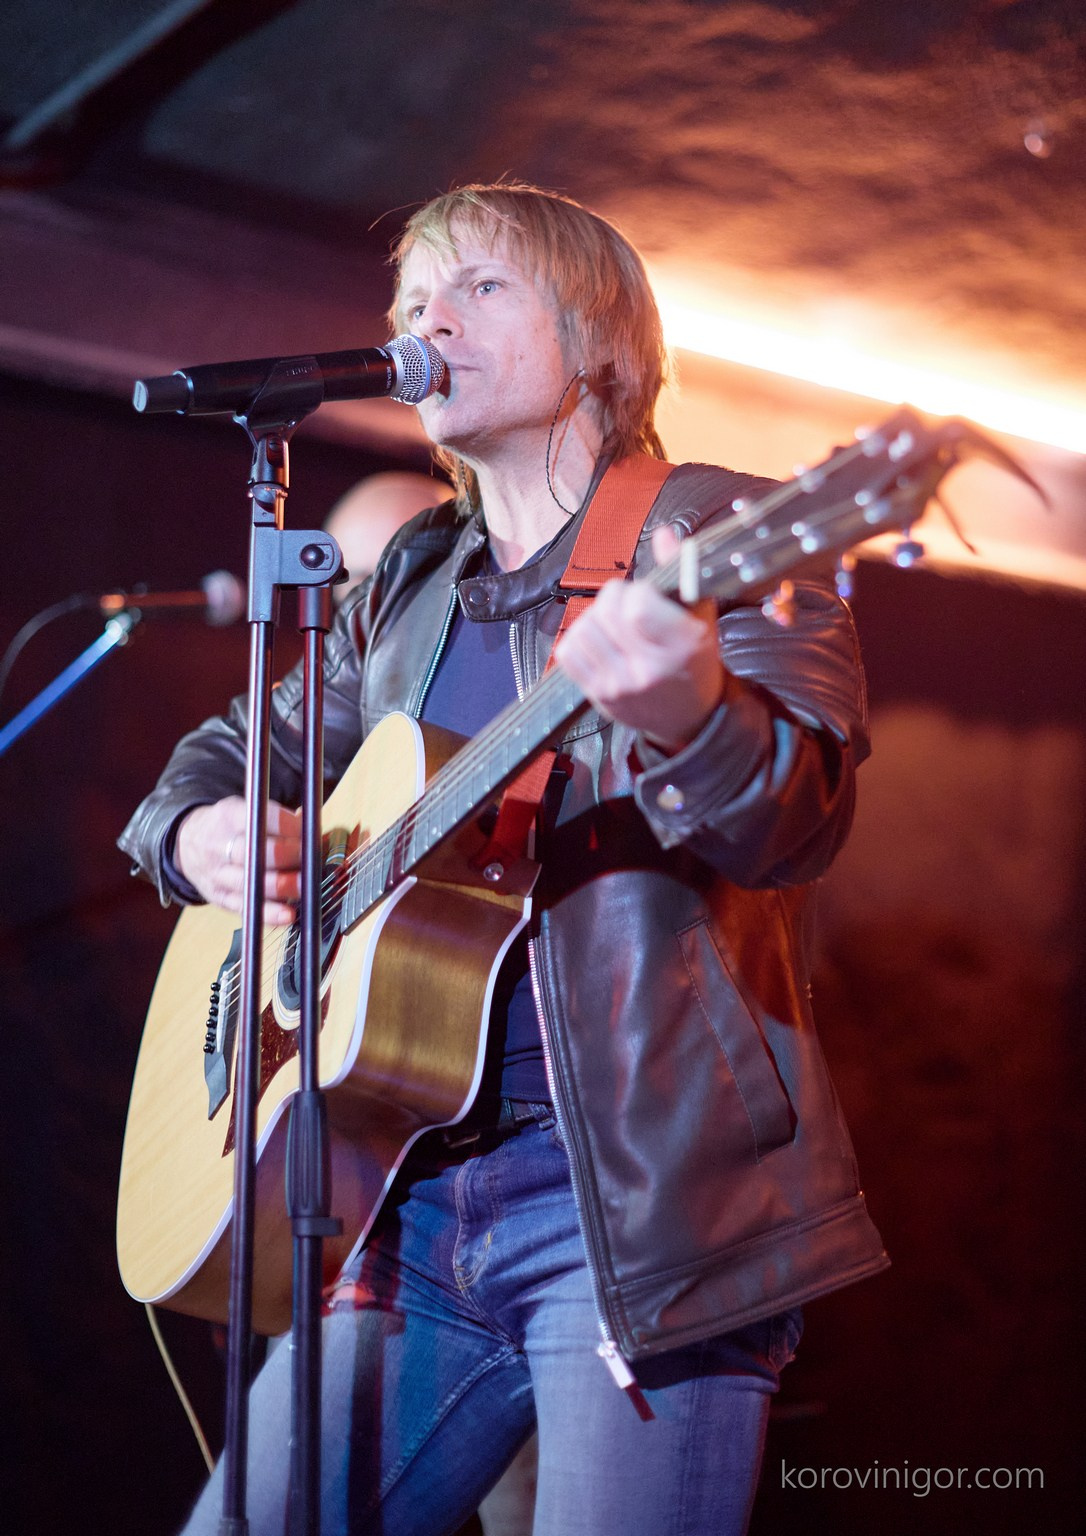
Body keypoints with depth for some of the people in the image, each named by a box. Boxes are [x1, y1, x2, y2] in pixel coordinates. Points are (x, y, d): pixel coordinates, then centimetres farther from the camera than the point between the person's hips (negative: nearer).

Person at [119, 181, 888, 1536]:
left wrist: (687, 713, -40)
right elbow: (228, 754, 27)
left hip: (640, 1191, -6)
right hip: (417, 1194, 6)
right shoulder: (408, 591, 18)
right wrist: (201, 834, 2)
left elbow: (797, 819, -16)